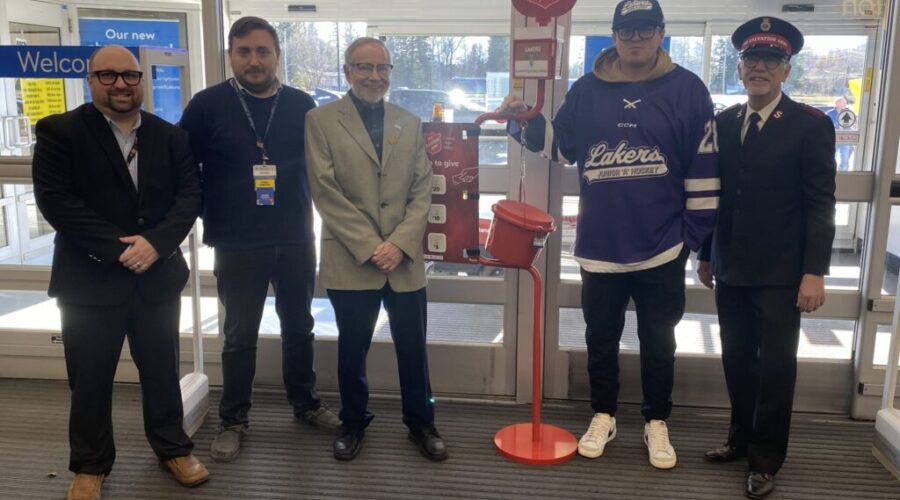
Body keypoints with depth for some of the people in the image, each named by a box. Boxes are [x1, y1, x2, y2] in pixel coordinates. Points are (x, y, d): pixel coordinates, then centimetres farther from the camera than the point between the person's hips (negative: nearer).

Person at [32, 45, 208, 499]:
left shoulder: (170, 135, 6)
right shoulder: (59, 132, -3)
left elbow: (189, 193, -1)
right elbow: (55, 200, -12)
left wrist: (156, 242, -17)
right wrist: (116, 248, -17)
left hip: (158, 274, 3)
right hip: (90, 277, -2)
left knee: (162, 368, 14)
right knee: (90, 376, 9)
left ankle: (172, 447, 32)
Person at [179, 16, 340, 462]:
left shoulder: (301, 105, 1)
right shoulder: (207, 104, -5)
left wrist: (312, 209, 2)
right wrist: (209, 218, -3)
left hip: (296, 241, 2)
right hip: (237, 246, -2)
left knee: (299, 327, 17)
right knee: (239, 336, 9)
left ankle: (305, 403, 35)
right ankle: (233, 420, 25)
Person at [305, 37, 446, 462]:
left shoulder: (410, 123, 10)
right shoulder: (321, 121, -1)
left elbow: (422, 191, 5)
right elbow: (325, 192, -8)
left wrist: (400, 243, -9)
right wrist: (369, 247, -13)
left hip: (405, 260, 3)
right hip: (350, 260, -2)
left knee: (413, 348, 10)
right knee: (352, 349, 11)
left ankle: (421, 423, 28)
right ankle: (353, 422, 31)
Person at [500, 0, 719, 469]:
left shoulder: (687, 89, -3)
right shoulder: (587, 89, 3)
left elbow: (703, 167, -2)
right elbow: (561, 145, 8)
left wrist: (697, 231, -3)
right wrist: (526, 121, -9)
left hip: (662, 245, -2)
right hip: (599, 244, 2)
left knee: (658, 341, 12)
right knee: (601, 337, 15)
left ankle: (657, 423, 30)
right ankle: (602, 416, 33)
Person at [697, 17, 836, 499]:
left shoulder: (811, 124, -6)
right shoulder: (722, 123, 6)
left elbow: (819, 204, -9)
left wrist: (814, 272, -14)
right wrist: (706, 254, 12)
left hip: (780, 273, -4)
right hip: (730, 269, 4)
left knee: (776, 366, 5)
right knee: (738, 361, 14)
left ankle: (765, 460, 19)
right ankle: (742, 439, 31)